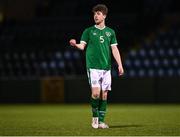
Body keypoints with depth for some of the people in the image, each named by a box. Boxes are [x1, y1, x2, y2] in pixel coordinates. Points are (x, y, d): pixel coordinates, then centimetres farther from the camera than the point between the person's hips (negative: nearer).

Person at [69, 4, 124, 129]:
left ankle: (101, 121, 8)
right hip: (93, 67, -3)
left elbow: (114, 49, 11)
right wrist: (75, 45, -27)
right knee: (96, 92, -14)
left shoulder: (110, 32, 12)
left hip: (106, 68, 3)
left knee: (104, 94, 1)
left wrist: (120, 65, 3)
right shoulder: (89, 31, 5)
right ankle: (95, 116, 7)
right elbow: (82, 46, -4)